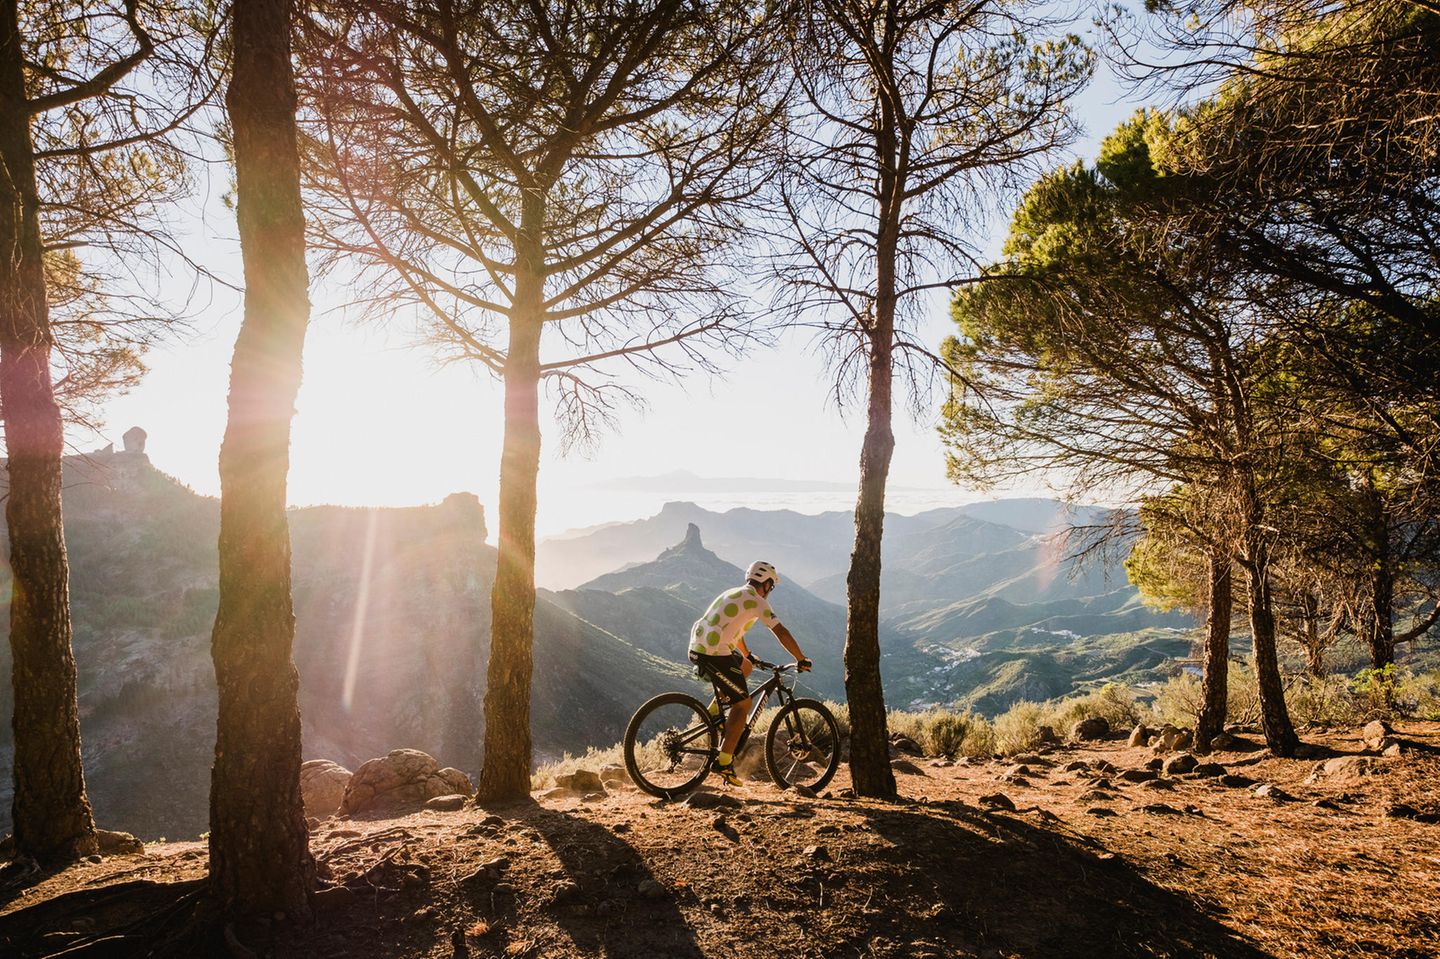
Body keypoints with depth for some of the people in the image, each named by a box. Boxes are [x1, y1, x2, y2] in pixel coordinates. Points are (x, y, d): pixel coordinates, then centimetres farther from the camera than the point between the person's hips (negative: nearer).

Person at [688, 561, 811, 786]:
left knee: (746, 666, 29)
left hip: (697, 647, 9)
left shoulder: (733, 594, 23)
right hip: (715, 654, -9)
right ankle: (724, 762, -4)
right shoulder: (756, 600, -4)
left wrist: (747, 655, 44)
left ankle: (713, 712, 20)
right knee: (743, 703, -1)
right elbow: (781, 632, -7)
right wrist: (801, 659, 1)